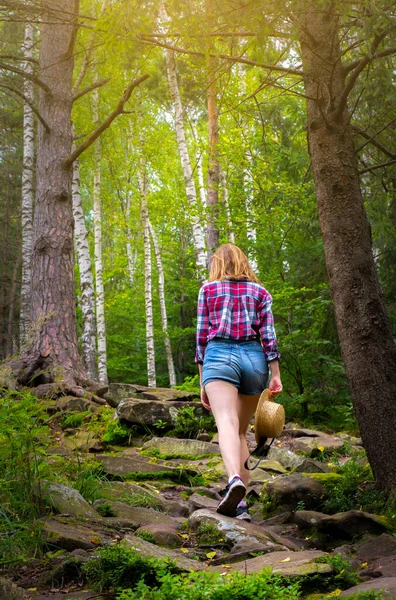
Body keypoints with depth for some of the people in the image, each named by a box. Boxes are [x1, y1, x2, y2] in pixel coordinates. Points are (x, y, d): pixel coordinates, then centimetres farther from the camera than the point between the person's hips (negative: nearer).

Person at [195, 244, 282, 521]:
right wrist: (276, 374, 4)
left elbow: (202, 337, 9)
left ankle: (235, 479, -47)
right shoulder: (260, 292, 16)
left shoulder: (208, 290, 13)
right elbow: (268, 335, 5)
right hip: (253, 358, 3)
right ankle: (240, 503, 7)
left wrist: (203, 382, 11)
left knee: (226, 423, -20)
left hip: (219, 356, -2)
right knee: (241, 431, 12)